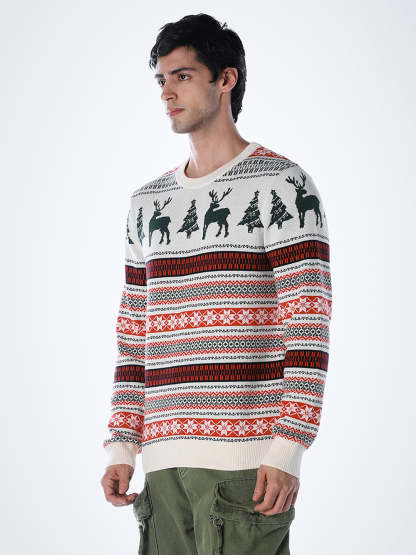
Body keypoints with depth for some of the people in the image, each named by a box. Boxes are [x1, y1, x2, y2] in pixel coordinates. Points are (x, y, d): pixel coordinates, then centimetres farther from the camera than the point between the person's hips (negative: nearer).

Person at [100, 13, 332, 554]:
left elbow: (308, 326, -8)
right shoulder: (147, 201, 18)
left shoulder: (282, 185, -2)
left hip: (247, 457, -6)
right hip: (163, 459, 6)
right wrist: (121, 447, 12)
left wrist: (287, 452, -14)